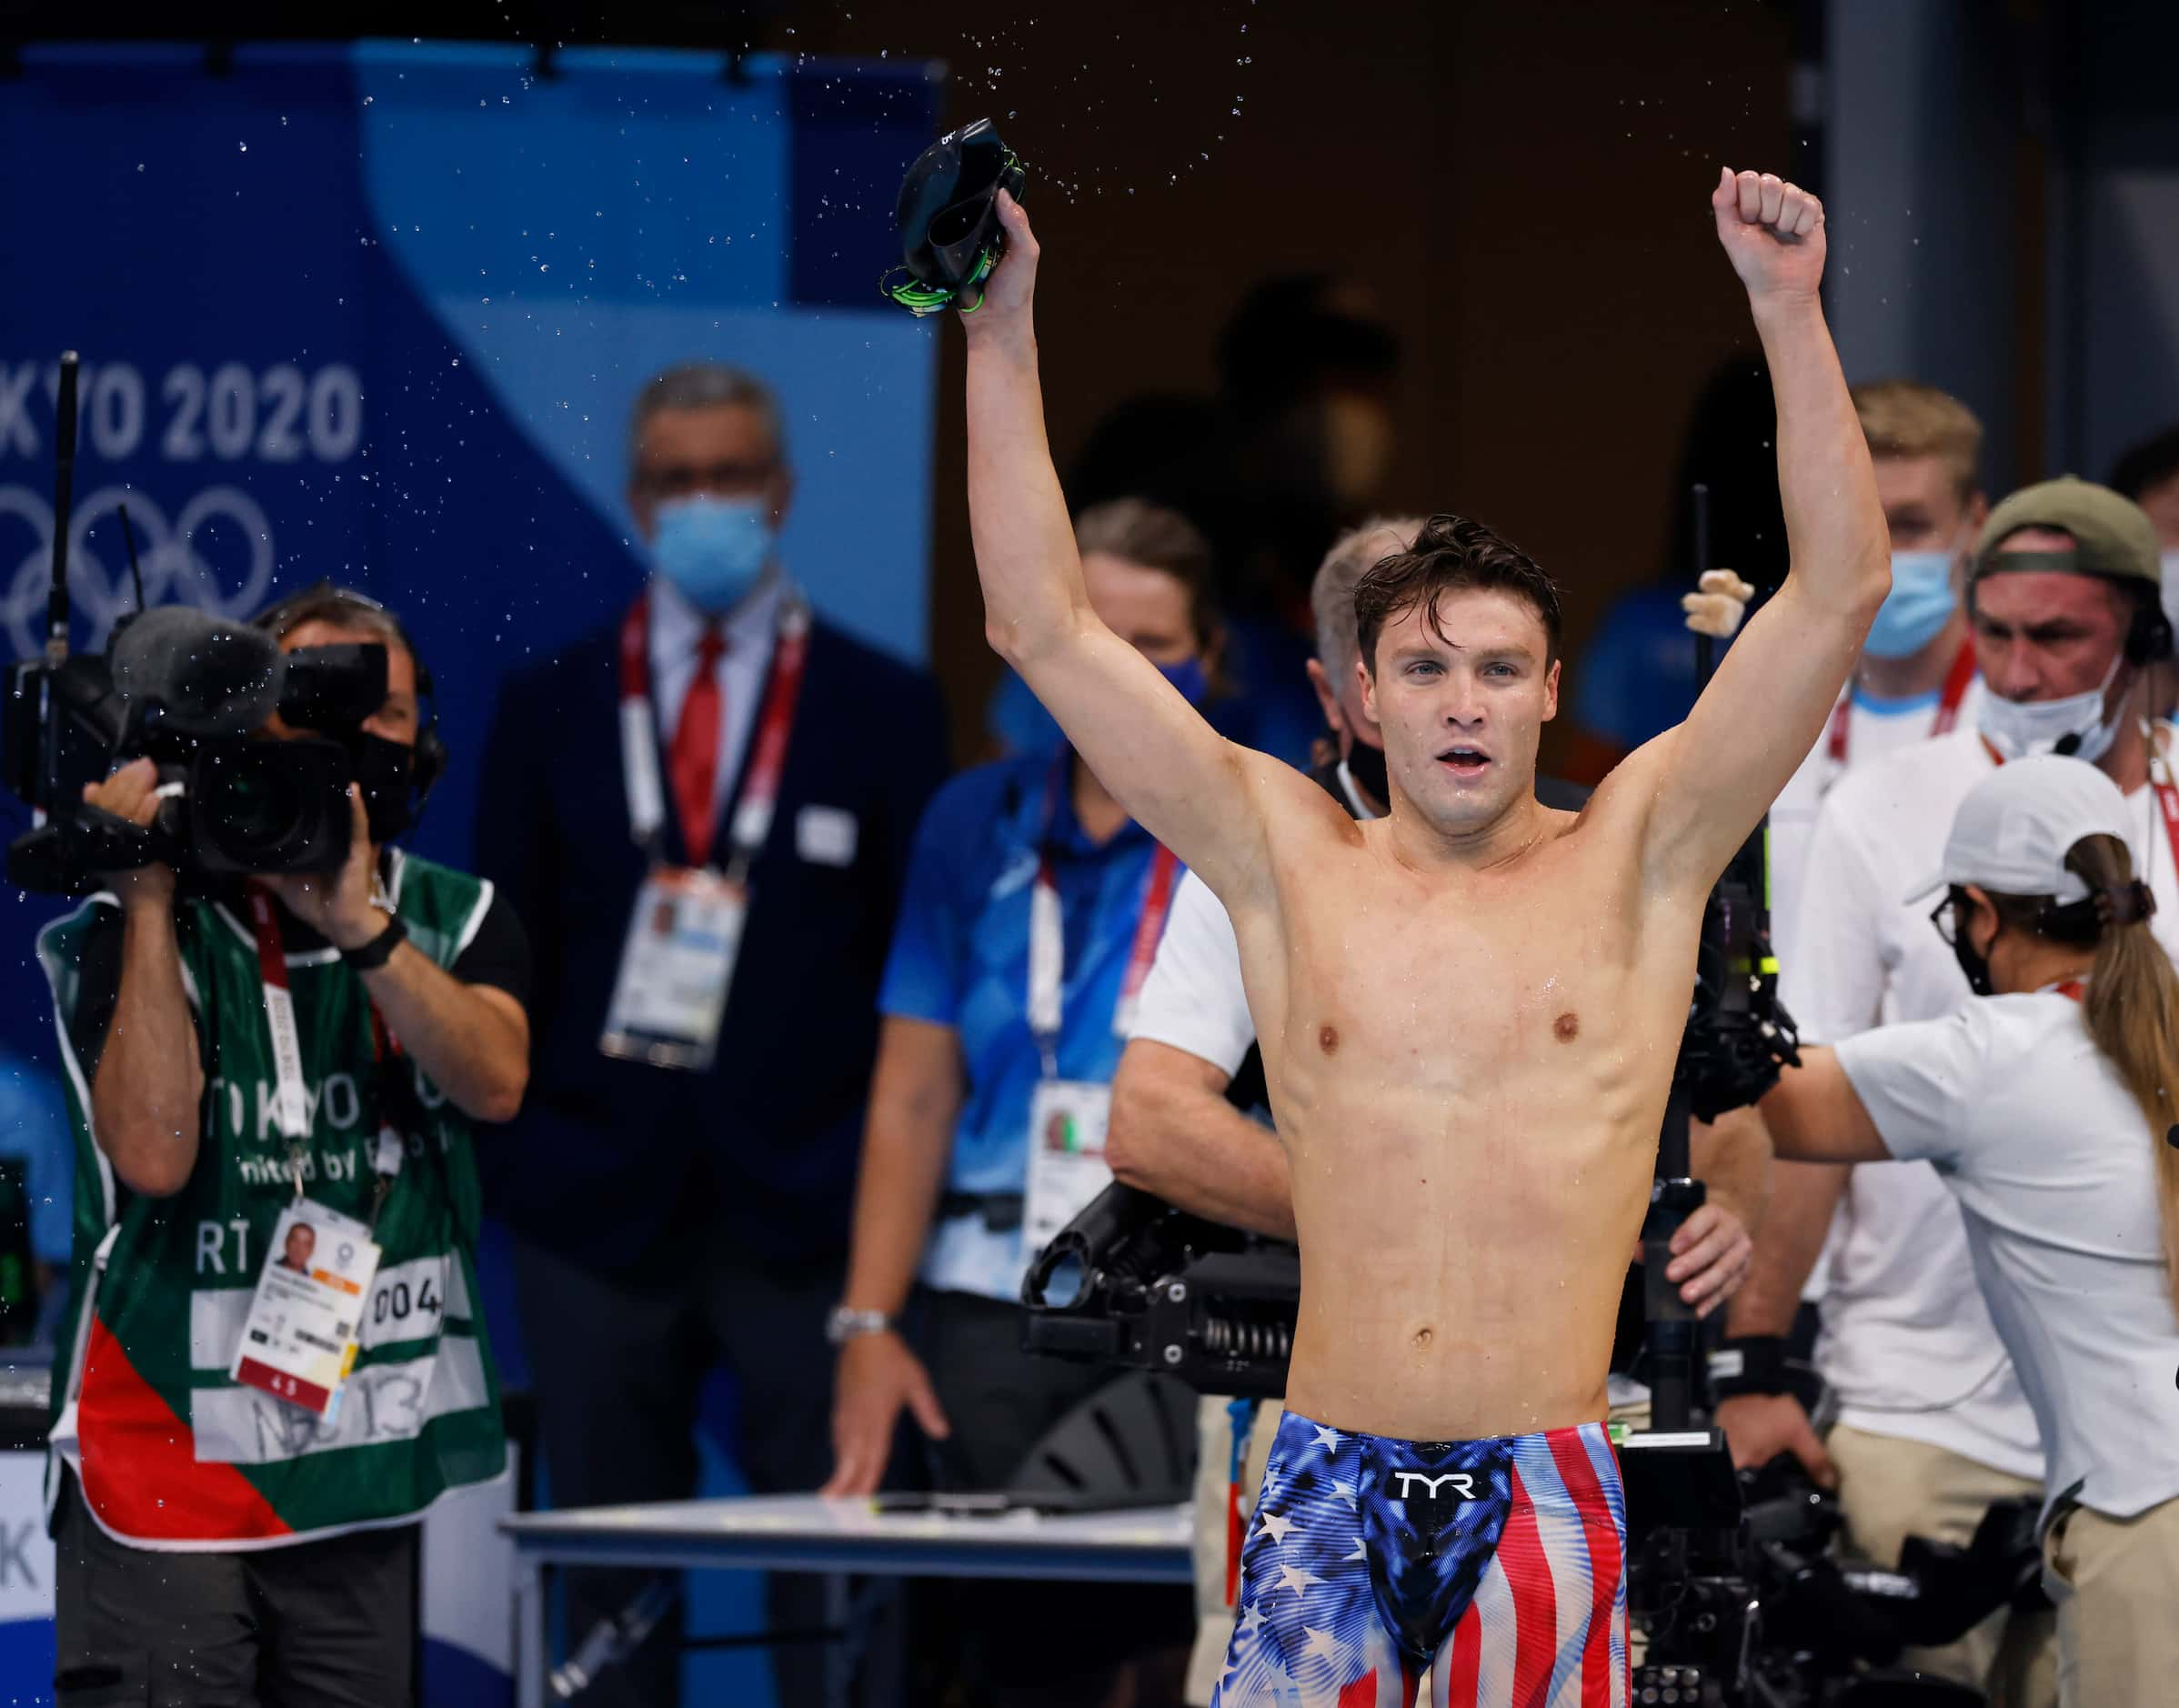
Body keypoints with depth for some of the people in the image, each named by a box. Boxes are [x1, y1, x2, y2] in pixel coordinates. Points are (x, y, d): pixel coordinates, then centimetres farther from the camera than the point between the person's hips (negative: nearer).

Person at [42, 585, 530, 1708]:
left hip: (365, 1493, 4)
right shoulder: (133, 932, -3)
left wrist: (361, 924, -23)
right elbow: (152, 1153, -18)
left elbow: (496, 1080, -11)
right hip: (166, 1486, -3)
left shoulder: (452, 921, 8)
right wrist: (149, 896, -15)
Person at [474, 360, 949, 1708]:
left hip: (806, 1219, -2)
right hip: (602, 1206, 2)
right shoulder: (553, 709, 11)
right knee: (612, 1587, 3)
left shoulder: (883, 711, 7)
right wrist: (501, 1148, 1)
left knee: (833, 1587, -4)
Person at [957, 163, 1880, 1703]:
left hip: (1548, 1485, -1)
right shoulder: (1286, 861, 8)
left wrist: (1790, 309, -8)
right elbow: (1046, 625, 7)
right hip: (1329, 1482, 1)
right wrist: (1003, 334, 1)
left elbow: (1841, 588, -1)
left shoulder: (1634, 861, 5)